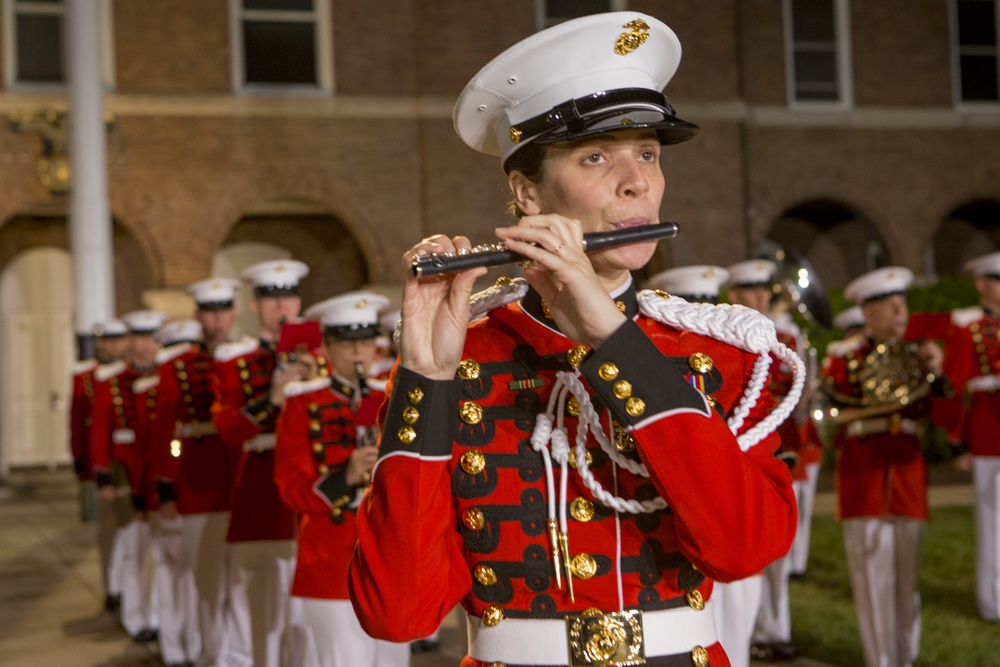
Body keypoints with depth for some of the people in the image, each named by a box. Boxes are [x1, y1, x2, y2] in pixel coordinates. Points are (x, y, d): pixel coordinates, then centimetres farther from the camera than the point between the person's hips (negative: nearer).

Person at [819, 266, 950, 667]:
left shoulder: (914, 357, 13)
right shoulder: (843, 358, 3)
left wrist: (936, 374, -9)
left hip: (908, 471, 4)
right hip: (863, 472, -4)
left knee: (906, 575, 6)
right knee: (874, 573, -5)